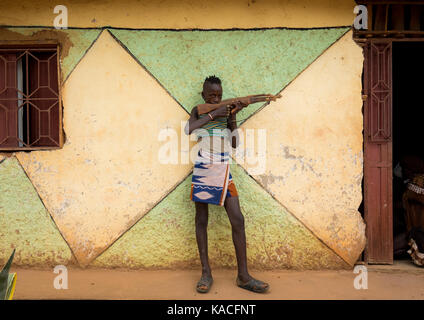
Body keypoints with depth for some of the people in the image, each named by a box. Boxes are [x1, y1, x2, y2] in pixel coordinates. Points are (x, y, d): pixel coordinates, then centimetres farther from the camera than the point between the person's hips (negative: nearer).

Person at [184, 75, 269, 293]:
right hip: (203, 170, -2)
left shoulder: (225, 114, 15)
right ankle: (206, 273, 10)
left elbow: (234, 143, 8)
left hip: (223, 171, 2)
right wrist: (213, 115, -14)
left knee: (237, 220, -4)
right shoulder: (198, 111, 9)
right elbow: (188, 129, -12)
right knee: (201, 220, 2)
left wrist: (233, 117, 0)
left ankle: (243, 276, 2)